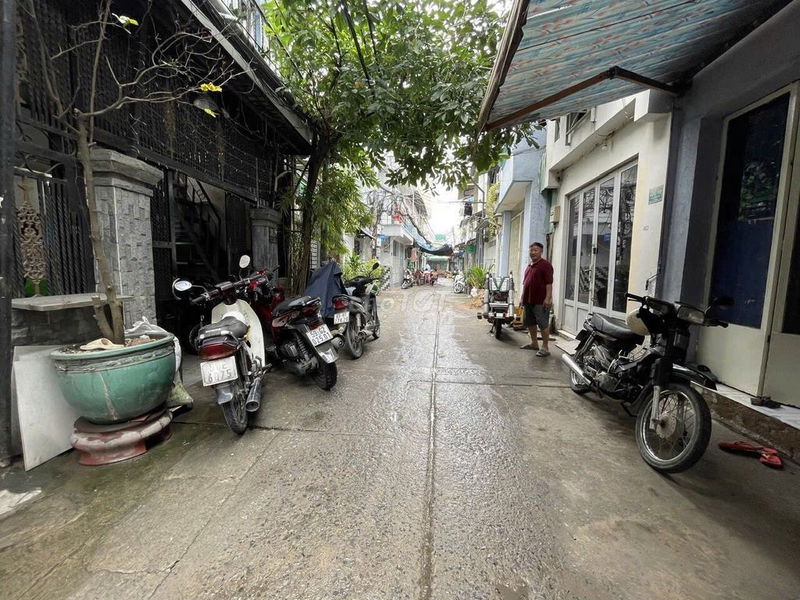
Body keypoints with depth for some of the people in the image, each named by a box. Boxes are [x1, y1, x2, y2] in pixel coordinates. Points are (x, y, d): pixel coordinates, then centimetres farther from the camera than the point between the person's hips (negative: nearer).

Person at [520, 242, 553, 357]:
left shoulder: (545, 265, -8)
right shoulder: (529, 266, 17)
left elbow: (549, 283, -15)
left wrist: (548, 298, -21)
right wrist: (522, 298, 20)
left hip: (540, 302, -9)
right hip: (528, 300, 9)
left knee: (543, 324, -3)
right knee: (530, 323, 16)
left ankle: (545, 347, 3)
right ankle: (534, 343, 30)